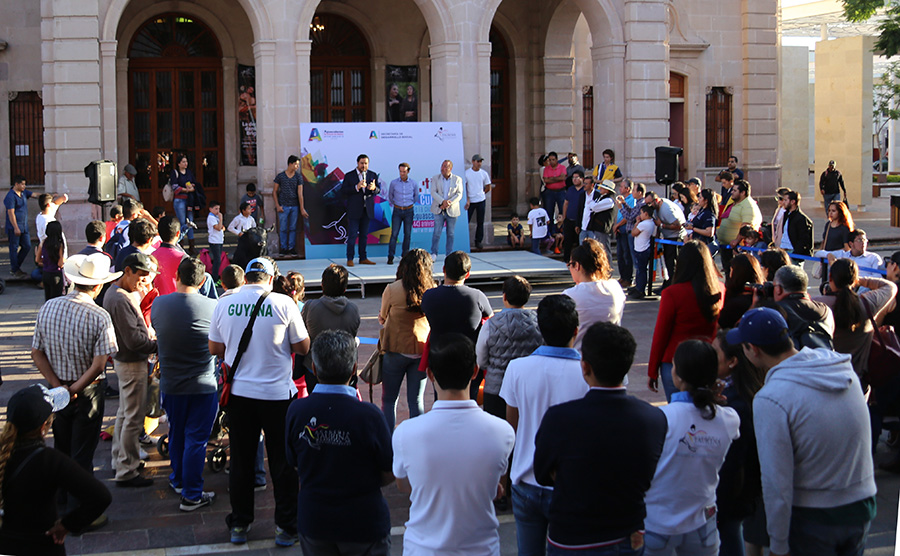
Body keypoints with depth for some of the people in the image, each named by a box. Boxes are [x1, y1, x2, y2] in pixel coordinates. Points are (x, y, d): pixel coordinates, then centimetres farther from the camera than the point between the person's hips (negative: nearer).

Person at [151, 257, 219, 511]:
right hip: (202, 385, -4)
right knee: (196, 439, 4)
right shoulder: (212, 307, -16)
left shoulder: (158, 304, -6)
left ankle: (177, 480, 38)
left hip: (170, 383, 4)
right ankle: (191, 495, 8)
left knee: (176, 433, 21)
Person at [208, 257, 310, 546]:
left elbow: (215, 348, 8)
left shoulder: (224, 304, -2)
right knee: (283, 463, 8)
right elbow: (303, 347, -5)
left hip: (238, 392, 3)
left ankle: (239, 525, 23)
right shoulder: (283, 304, -11)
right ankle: (286, 528, 14)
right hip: (277, 393, -3)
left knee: (241, 461, 14)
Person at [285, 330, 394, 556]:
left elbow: (294, 466, 2)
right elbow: (390, 473, -11)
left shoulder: (296, 411, -12)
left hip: (312, 522, 3)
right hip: (363, 524, -3)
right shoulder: (368, 416, -22)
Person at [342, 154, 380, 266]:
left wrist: (374, 188, -22)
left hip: (367, 210, 3)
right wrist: (356, 187, -22)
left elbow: (378, 190, 3)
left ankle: (363, 258, 15)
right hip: (354, 210, -3)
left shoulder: (373, 175, 8)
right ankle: (350, 259, 1)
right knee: (352, 235, -3)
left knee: (364, 235, 9)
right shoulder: (349, 176, -1)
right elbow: (343, 191, -8)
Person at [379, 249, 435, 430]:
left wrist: (381, 318, 24)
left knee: (389, 400, 9)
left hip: (397, 349, -3)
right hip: (422, 351, 3)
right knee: (416, 401, 11)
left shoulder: (393, 289, -12)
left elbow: (382, 319, 3)